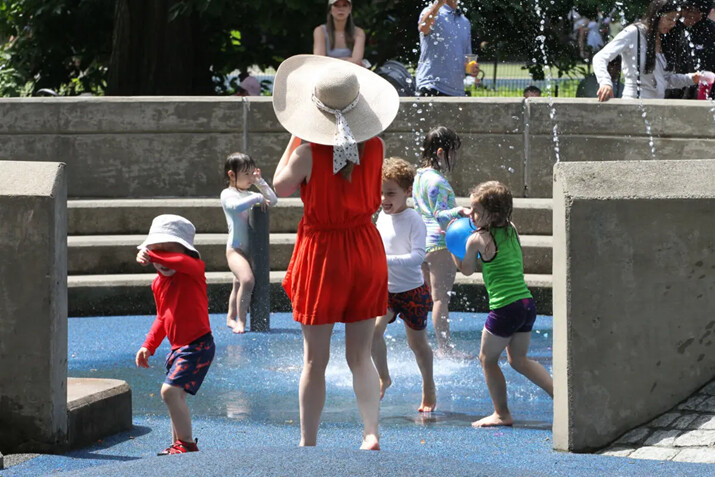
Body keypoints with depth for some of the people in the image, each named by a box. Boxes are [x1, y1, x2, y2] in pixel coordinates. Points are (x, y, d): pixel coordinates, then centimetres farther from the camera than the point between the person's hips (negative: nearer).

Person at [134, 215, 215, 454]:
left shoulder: (193, 270, -12)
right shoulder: (158, 284, 9)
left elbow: (181, 262, -38)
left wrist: (151, 256, -48)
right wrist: (149, 346, 15)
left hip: (197, 346, -9)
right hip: (177, 347, 9)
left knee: (170, 390, -20)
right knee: (176, 397, 19)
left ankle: (187, 444, -11)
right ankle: (178, 444, 35)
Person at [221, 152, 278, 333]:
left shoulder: (249, 195, 16)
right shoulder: (228, 194, -5)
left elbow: (273, 201, 15)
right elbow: (236, 206, -27)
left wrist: (260, 183, 8)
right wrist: (257, 198, -23)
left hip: (250, 249, 8)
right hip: (235, 248, -8)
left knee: (239, 284, 18)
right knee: (247, 280, -26)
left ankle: (231, 318, 31)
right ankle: (241, 322, -24)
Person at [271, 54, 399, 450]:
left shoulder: (308, 153, -18)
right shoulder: (375, 147, -7)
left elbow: (280, 187, 0)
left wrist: (295, 138, 5)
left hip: (322, 251, -3)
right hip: (366, 244, 3)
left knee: (315, 360, 6)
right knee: (360, 356, 14)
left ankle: (308, 443, 12)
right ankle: (371, 431, 5)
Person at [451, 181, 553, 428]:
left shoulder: (477, 240, -9)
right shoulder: (512, 231, 9)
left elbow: (466, 269, 7)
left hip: (505, 307, -7)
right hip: (527, 303, 7)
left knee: (488, 359, 11)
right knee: (518, 359, 20)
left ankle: (502, 413, 15)